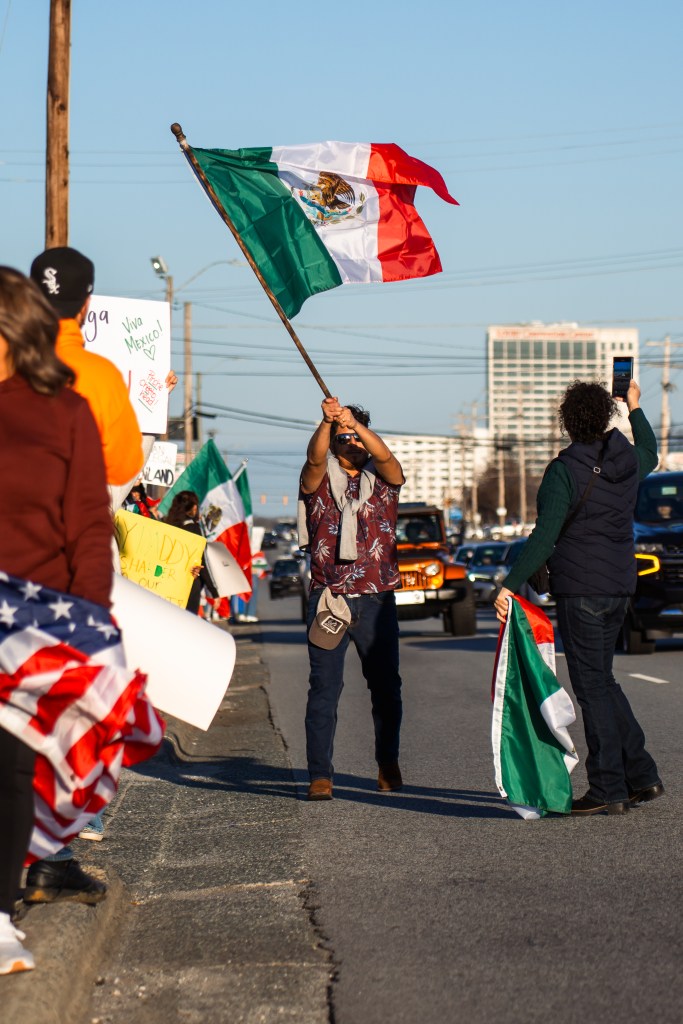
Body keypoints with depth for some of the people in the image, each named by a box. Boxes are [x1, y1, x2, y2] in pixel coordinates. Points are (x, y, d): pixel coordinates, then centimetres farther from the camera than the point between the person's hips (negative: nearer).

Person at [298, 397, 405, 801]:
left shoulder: (383, 479, 10)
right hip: (330, 597, -2)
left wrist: (356, 422, -29)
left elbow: (386, 456, -12)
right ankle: (320, 774, -6)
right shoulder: (320, 481, 6)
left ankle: (388, 763, 27)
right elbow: (315, 459, -17)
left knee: (385, 686, 8)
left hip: (377, 600, 2)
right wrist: (327, 421, -35)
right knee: (324, 687, -6)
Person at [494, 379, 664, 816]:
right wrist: (636, 408, 46)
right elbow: (651, 454, 33)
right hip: (620, 585, 7)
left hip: (581, 588, -7)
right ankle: (642, 775, 16)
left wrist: (511, 584, -19)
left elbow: (545, 535, -21)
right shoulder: (628, 460, 6)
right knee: (602, 678, 18)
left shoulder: (564, 470, -14)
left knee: (592, 684, -3)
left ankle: (609, 789, -3)